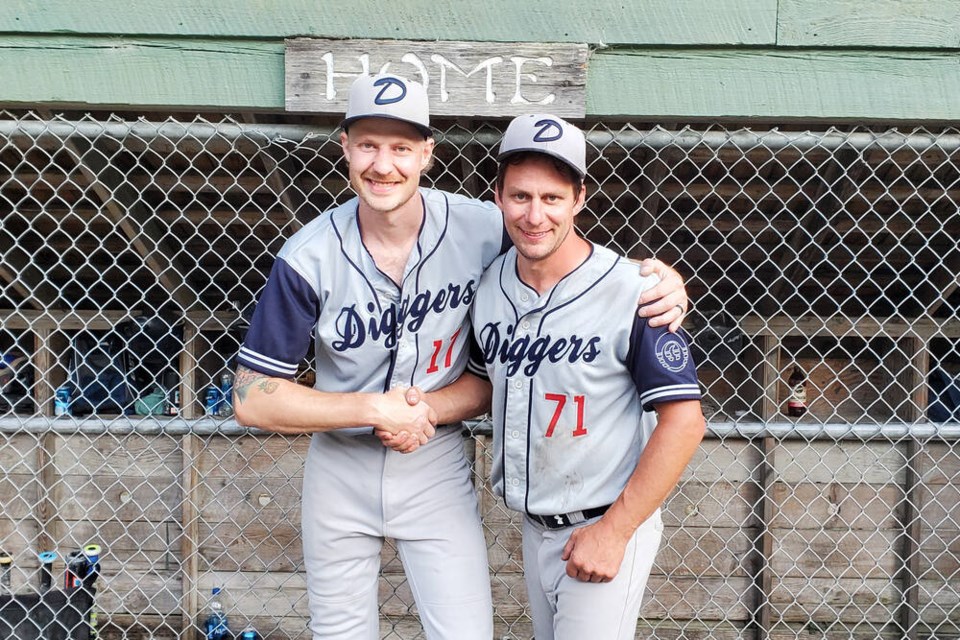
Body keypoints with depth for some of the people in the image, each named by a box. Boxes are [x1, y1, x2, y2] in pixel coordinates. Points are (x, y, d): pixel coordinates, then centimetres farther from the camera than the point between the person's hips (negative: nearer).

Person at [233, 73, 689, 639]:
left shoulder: (483, 229, -15)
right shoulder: (309, 258, -15)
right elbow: (252, 399, -12)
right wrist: (375, 409, -19)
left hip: (437, 469, 0)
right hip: (339, 470, 1)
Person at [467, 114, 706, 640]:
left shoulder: (632, 293, -20)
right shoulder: (490, 284, -2)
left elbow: (684, 421, -18)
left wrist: (613, 531, -17)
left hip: (607, 525, -6)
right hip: (534, 526, 6)